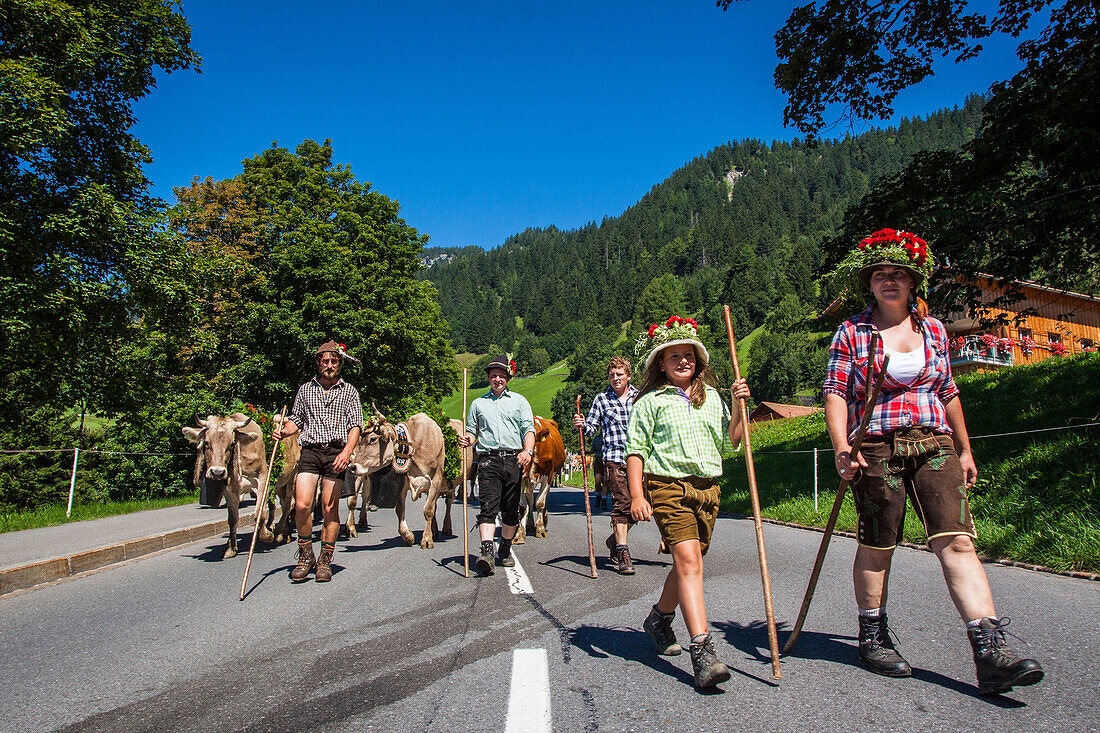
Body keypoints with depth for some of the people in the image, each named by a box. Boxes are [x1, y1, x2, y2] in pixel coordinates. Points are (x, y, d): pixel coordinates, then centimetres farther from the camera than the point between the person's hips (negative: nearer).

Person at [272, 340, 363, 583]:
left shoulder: (349, 391, 11)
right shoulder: (305, 390, 16)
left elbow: (355, 426, 4)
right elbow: (296, 419, 20)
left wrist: (347, 451, -11)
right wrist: (284, 431, -2)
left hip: (336, 452, -1)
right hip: (310, 451, 1)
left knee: (330, 509, 0)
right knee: (302, 505, -11)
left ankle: (325, 561, 13)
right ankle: (305, 556, 8)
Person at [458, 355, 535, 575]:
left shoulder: (519, 401, 14)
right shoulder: (478, 404, 18)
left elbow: (529, 429, 5)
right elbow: (472, 432, 18)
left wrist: (528, 451, -13)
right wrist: (467, 440, -6)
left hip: (514, 460, 1)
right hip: (488, 460, 0)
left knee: (511, 510, 5)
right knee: (488, 506, -15)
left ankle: (505, 551, 19)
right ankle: (487, 552, -23)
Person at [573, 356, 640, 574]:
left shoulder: (640, 397, 12)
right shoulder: (602, 399, 7)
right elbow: (591, 428, 6)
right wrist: (582, 425, -14)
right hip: (613, 458, -3)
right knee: (622, 503, -11)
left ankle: (615, 538, 29)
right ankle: (623, 555, -7)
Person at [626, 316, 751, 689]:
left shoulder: (712, 398, 16)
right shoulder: (650, 402, 2)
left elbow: (728, 444, 17)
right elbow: (636, 451, -2)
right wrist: (636, 495, -10)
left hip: (707, 489, 5)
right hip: (668, 488, -5)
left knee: (687, 563, 12)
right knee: (688, 561, -17)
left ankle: (659, 618, 38)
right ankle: (703, 652, -19)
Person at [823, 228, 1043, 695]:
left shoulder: (933, 329, 13)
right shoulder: (852, 333, 2)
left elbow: (948, 393, 20)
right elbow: (835, 394, -4)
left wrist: (964, 449, 20)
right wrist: (842, 449, -16)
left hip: (935, 445, 3)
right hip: (876, 448, -3)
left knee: (956, 540, -8)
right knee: (877, 545, 5)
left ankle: (990, 652, -8)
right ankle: (872, 637, 22)